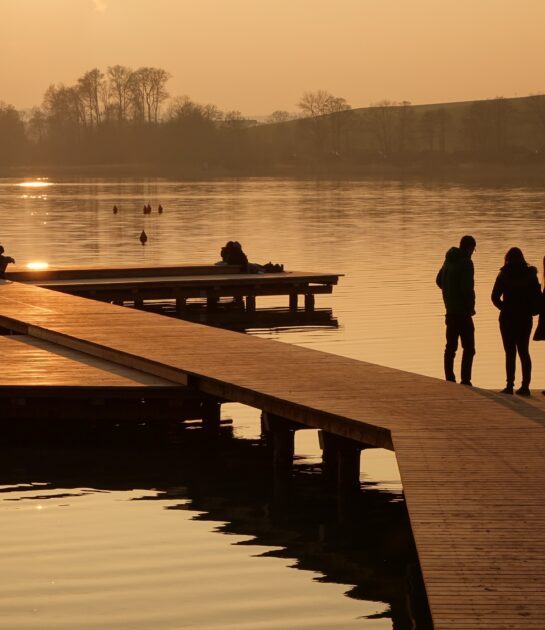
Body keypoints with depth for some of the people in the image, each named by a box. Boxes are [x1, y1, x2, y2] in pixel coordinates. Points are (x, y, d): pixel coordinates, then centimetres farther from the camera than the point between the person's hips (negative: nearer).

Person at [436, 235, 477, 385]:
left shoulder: (449, 260, 10)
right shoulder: (466, 262, -15)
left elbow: (439, 281, 22)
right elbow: (467, 288, -22)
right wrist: (471, 307, -10)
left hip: (450, 310, 8)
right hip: (463, 311, -8)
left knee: (451, 346, 12)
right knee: (468, 348, -4)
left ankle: (450, 379, 14)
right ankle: (465, 380, -9)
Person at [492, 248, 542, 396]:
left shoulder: (504, 275, -5)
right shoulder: (530, 275, 1)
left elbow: (495, 297, -7)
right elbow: (538, 297, -1)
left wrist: (504, 308, 8)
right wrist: (530, 310, 12)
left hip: (508, 317, -2)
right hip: (525, 318, 2)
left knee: (510, 352, 0)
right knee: (524, 351, 9)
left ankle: (510, 385, -5)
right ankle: (525, 386, 3)